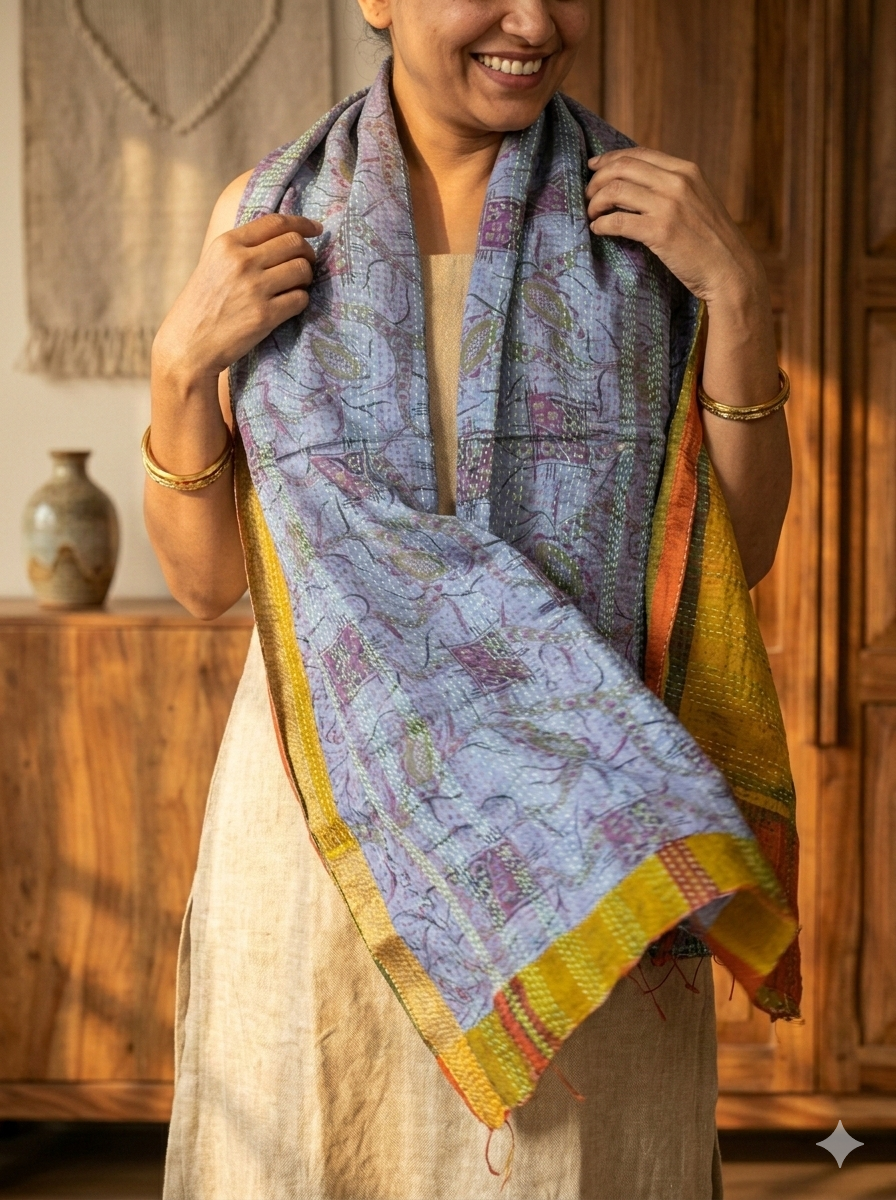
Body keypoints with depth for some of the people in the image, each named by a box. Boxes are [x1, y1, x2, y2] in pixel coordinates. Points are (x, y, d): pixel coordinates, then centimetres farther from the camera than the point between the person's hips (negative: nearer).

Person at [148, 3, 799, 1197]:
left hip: (581, 826, 0)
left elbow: (741, 549, 0)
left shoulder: (643, 209, 1)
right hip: (333, 817, 0)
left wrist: (736, 291, -12)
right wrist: (183, 364, -12)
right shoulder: (270, 217, 1)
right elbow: (205, 576, 4)